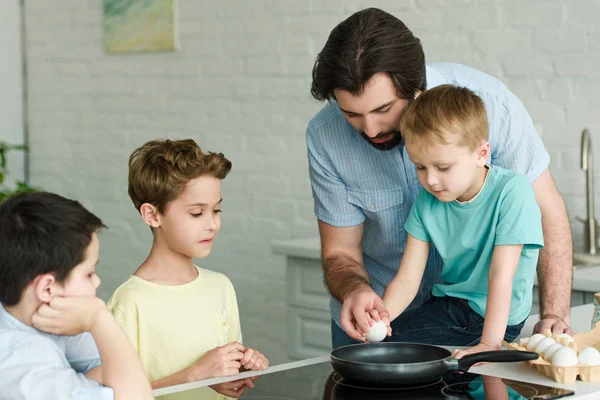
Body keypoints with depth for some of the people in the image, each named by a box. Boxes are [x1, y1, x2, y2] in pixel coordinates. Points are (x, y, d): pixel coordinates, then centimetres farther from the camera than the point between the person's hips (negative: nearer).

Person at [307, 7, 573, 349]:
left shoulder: (489, 102, -23)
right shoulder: (324, 137, -18)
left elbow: (547, 212, -14)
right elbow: (340, 251, -10)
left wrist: (554, 316, -23)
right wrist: (355, 290, -32)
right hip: (375, 313, 1)